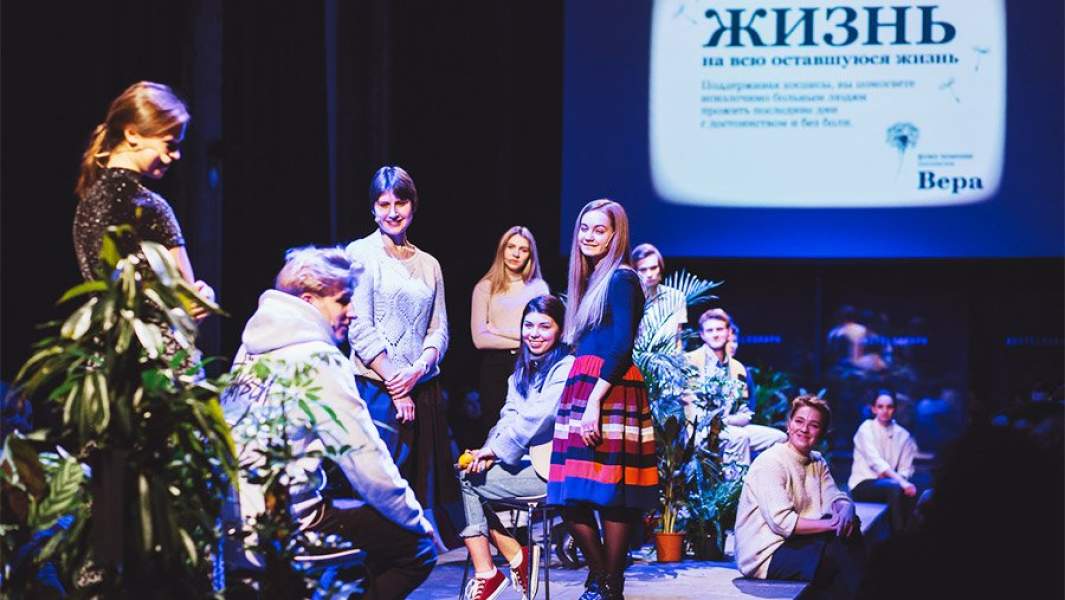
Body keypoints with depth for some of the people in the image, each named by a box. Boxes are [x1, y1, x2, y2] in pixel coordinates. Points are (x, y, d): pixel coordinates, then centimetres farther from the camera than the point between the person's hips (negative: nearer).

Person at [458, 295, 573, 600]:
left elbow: (538, 417, -19)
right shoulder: (523, 371, 17)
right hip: (527, 462, 8)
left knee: (469, 481, -11)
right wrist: (488, 454, -10)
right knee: (473, 471, -10)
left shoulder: (567, 367, -10)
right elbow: (509, 417, 8)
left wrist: (495, 450, -16)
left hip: (553, 470, -8)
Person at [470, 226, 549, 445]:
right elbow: (479, 338, -3)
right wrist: (522, 340, -7)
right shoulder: (485, 287, 7)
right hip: (495, 368, 0)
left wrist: (498, 331, -6)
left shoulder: (539, 287, 10)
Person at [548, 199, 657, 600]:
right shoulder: (593, 280, 21)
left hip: (610, 393, -9)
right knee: (571, 495, 6)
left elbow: (622, 347, -15)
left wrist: (594, 402, -20)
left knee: (608, 492, -7)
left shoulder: (620, 278, -5)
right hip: (581, 392, 9)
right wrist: (581, 400, 16)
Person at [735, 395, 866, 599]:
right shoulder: (769, 463, -14)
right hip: (765, 557, -8)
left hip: (796, 544, 8)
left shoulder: (817, 462, 13)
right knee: (839, 553, -24)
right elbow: (782, 522, -23)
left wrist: (845, 509, -21)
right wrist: (831, 525, -23)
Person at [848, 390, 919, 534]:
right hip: (863, 484, -4)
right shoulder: (866, 428, -4)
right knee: (895, 488, -33)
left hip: (887, 481, 4)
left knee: (911, 492, -28)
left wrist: (903, 480, -19)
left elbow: (906, 468, 5)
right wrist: (900, 481, -30)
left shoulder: (902, 434, 9)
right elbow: (876, 461, -18)